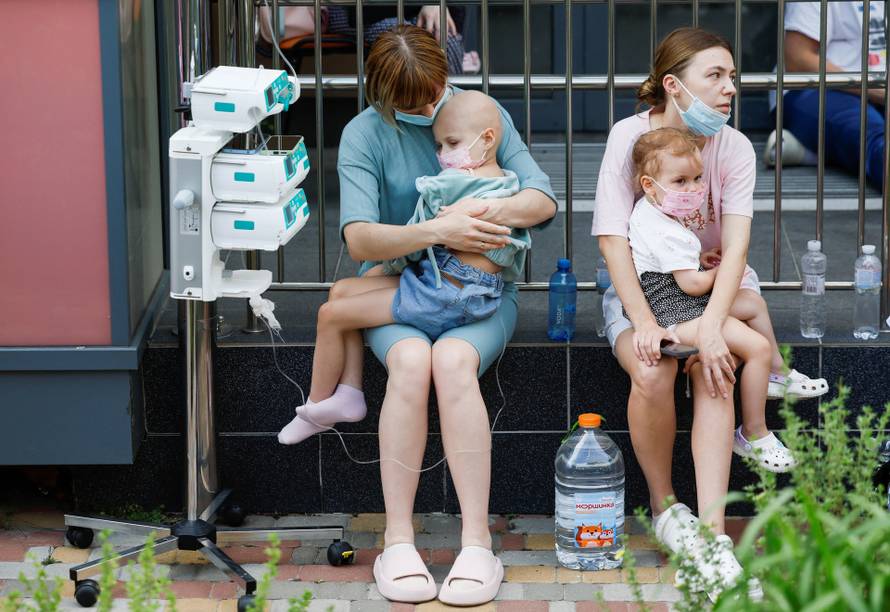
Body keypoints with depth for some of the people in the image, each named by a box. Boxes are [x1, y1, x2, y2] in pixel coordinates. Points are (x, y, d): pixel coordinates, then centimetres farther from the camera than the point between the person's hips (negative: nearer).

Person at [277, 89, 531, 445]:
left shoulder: (447, 185, -17)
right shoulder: (506, 183, 10)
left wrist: (386, 266, 12)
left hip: (441, 299, -10)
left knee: (331, 314, -1)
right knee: (343, 290, 14)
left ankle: (316, 408, 16)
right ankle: (348, 392, 13)